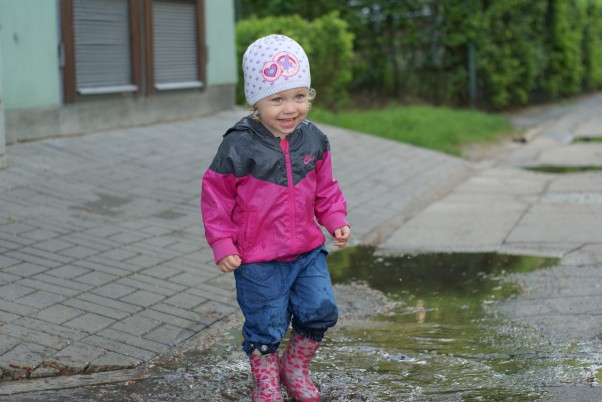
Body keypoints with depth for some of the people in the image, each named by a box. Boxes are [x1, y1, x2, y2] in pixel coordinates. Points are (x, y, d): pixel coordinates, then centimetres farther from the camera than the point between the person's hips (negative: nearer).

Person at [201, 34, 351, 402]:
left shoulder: (313, 140, 0)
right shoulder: (240, 147, -16)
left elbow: (325, 188, 13)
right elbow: (216, 196, -8)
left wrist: (337, 220, 0)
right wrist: (222, 245, -10)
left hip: (308, 251, 4)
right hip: (258, 260, -4)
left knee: (320, 310, 2)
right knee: (266, 327, 5)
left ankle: (296, 367, 28)